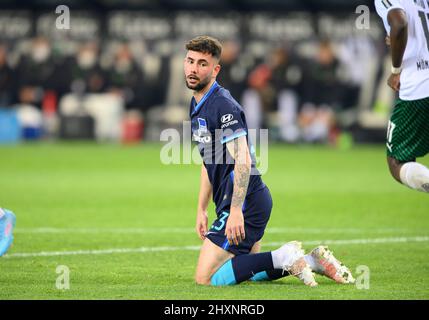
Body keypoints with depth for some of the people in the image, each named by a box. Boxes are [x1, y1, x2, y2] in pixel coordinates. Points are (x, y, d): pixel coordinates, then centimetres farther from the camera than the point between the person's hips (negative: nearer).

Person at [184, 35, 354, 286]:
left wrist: (236, 211, -31)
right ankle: (312, 260, 18)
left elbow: (243, 160, -26)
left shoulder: (223, 105, -18)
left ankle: (283, 257, -11)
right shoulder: (197, 105, 14)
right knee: (250, 272, 21)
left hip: (246, 202, -10)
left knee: (205, 278, -13)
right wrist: (202, 209, 20)